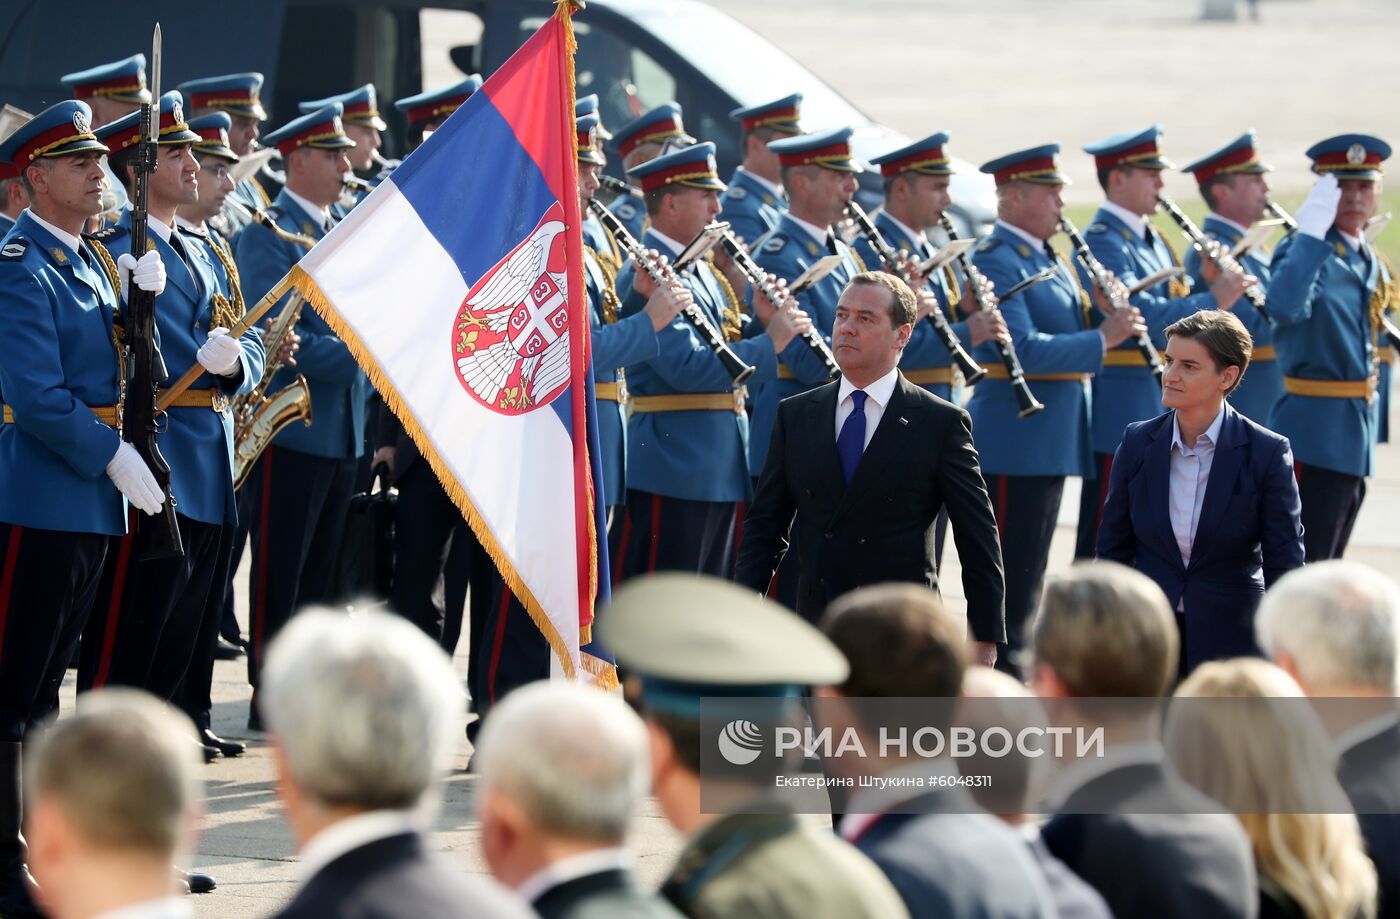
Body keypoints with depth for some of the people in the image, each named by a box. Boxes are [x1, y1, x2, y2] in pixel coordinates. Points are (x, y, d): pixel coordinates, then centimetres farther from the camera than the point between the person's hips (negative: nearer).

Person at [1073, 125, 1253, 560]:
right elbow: (1141, 315, -26)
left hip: (1164, 412, 9)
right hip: (1121, 414, -9)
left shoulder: (1153, 240, 17)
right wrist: (1213, 300, -29)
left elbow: (1172, 308, 17)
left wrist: (1210, 285, -1)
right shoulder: (1102, 241, -14)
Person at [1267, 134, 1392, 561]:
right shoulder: (1303, 249, -12)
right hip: (1315, 434, -9)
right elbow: (1286, 307, -34)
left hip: (1355, 440, 9)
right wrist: (1312, 230, -35)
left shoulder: (1370, 261, 13)